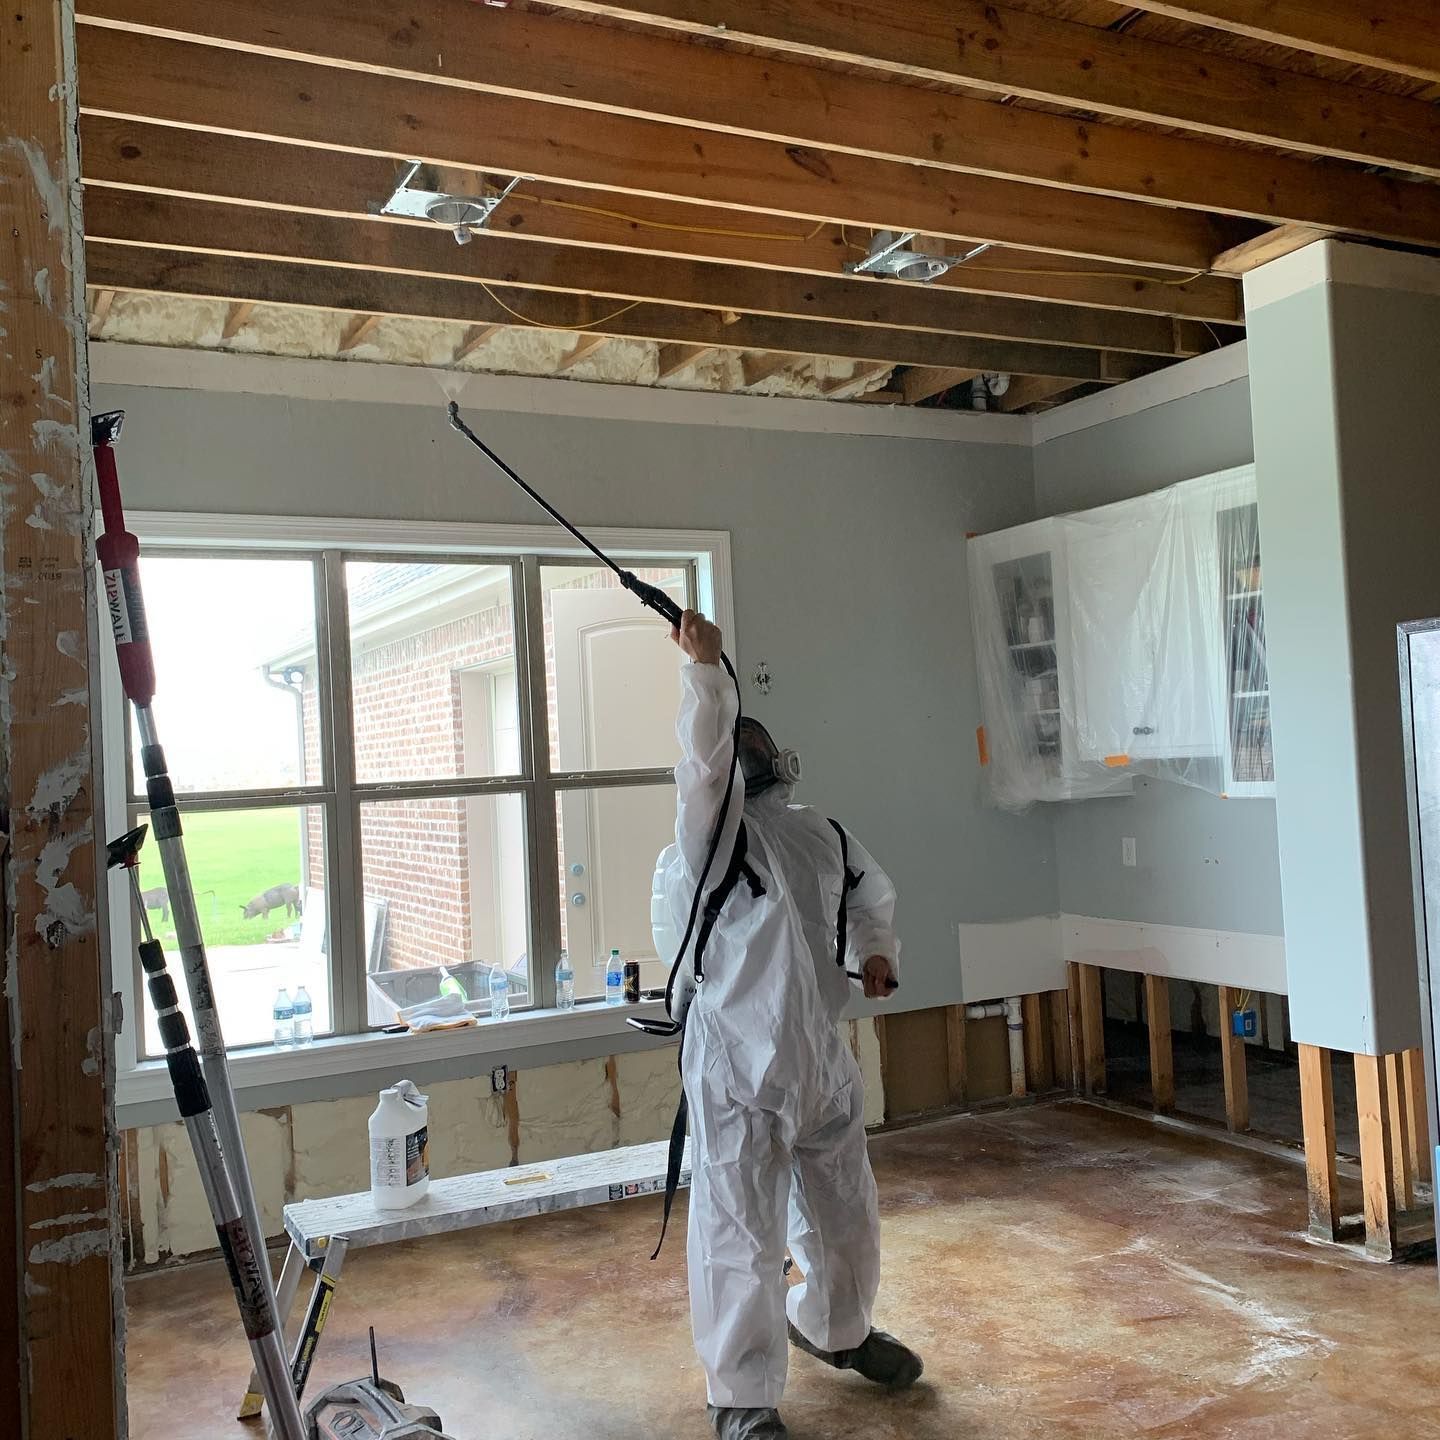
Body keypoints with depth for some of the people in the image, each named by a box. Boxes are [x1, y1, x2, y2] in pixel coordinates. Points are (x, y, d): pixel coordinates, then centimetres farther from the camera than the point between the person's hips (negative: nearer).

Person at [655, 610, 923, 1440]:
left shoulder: (822, 834, 10)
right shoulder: (712, 835, -8)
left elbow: (873, 894, 27)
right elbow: (702, 762, -28)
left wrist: (878, 950, 8)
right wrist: (707, 670, -40)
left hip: (821, 1058, 6)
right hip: (737, 1066, -6)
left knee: (846, 1215, 21)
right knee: (740, 1234, 0)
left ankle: (836, 1330, 49)